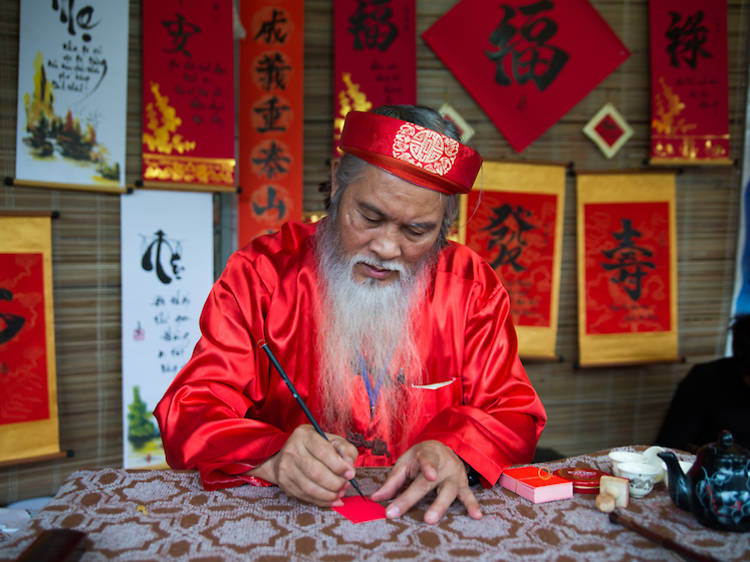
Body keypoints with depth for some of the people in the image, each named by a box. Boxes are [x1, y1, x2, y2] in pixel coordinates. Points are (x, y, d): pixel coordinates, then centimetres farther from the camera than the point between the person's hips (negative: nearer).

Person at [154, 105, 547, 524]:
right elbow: (191, 415, -8)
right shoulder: (262, 274, -6)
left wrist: (454, 451, -23)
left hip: (422, 516, 2)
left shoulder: (472, 288, -1)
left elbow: (513, 415, 1)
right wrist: (274, 457, -29)